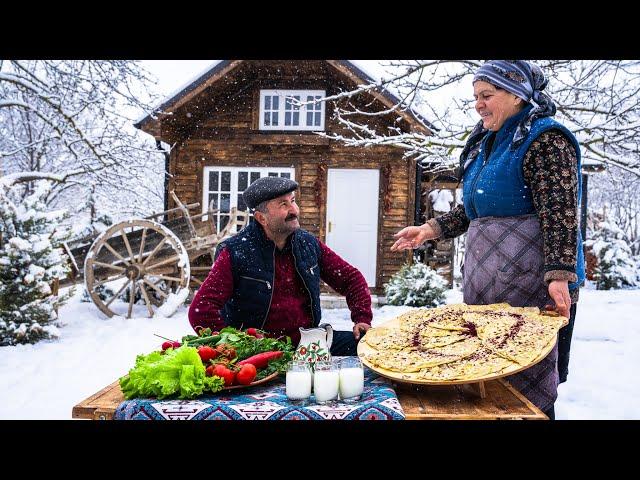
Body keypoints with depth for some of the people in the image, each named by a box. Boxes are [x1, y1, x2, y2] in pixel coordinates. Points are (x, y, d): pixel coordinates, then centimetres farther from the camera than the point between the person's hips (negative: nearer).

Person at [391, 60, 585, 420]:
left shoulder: (545, 139, -7)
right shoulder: (486, 143, 18)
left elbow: (559, 213, -16)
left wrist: (560, 275, -24)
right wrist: (432, 230, 12)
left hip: (531, 282, -8)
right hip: (487, 282, 8)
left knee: (527, 380, -1)